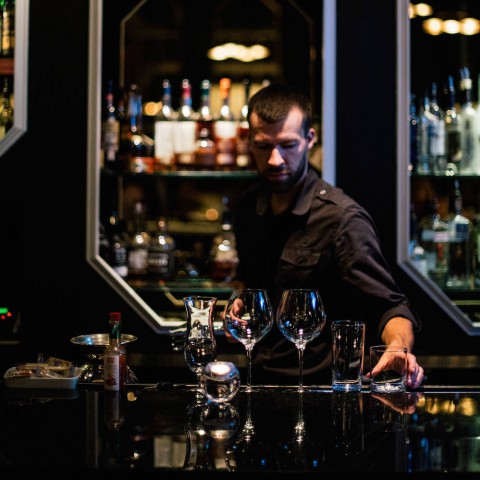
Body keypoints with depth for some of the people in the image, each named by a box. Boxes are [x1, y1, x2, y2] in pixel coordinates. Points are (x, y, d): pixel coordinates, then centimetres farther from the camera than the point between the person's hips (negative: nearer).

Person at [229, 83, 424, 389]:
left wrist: (399, 347, -38)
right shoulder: (248, 206, 7)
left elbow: (387, 304, -17)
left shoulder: (342, 218, -16)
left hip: (321, 383, -4)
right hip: (260, 374, 4)